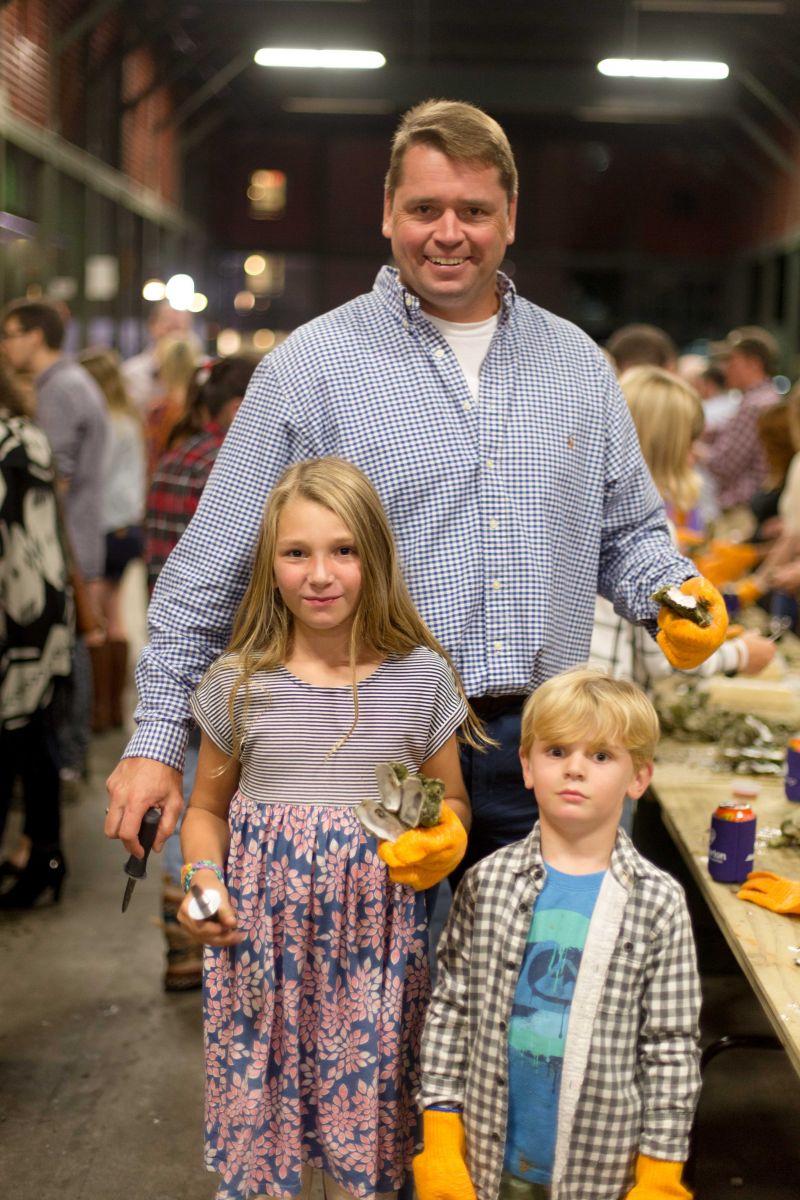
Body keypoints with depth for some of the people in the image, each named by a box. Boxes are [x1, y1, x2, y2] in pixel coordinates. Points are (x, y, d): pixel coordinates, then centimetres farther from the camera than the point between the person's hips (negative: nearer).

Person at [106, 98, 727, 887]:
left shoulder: (577, 363, 10)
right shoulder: (310, 366, -2)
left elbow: (628, 535, 18)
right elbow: (213, 569, -1)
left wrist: (678, 596, -4)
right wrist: (157, 738, -4)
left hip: (535, 746, 3)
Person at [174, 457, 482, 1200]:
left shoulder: (421, 677, -1)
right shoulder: (240, 684, 0)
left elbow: (450, 800, 11)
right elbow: (207, 808, 12)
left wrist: (442, 839, -10)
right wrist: (203, 877, -7)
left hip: (375, 941, 0)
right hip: (262, 940, 1)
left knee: (364, 1111, 7)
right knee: (267, 1110, 7)